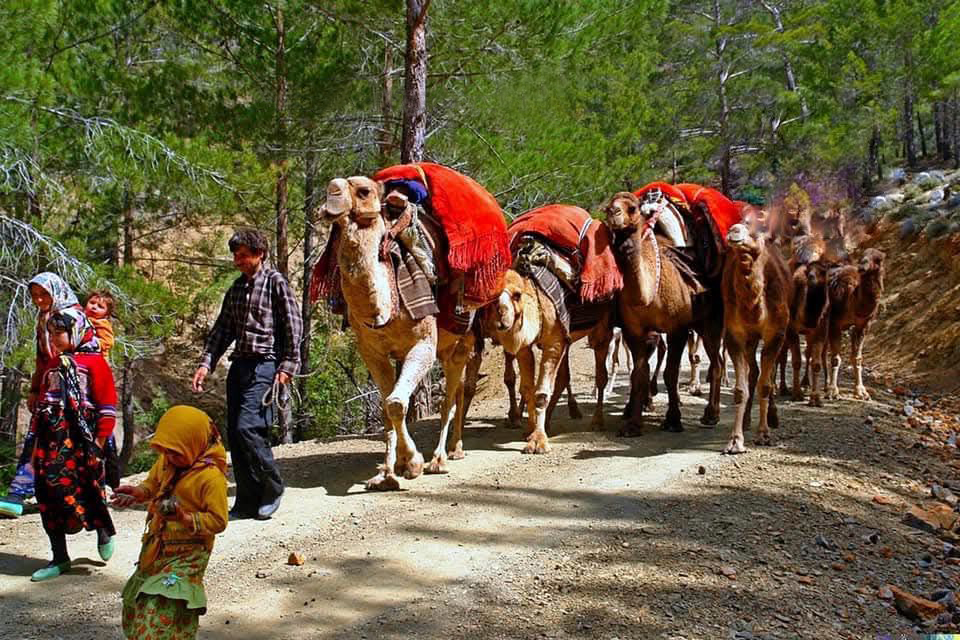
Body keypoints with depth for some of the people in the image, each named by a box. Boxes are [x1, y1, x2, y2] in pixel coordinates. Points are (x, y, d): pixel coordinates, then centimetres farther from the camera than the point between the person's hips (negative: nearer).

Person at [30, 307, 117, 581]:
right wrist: (38, 440, 18)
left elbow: (107, 406, -8)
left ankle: (104, 530, 23)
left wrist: (98, 442, -11)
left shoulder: (94, 362, -5)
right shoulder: (55, 365, 18)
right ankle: (59, 558, 13)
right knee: (49, 495, 5)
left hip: (80, 443, -7)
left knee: (86, 494, -7)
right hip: (51, 443, 7)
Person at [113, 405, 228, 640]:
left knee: (164, 613, -16)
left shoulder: (212, 477, -21)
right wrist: (137, 492, -3)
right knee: (137, 607, 17)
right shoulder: (166, 461, 0)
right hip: (157, 546, 8)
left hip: (187, 553, -8)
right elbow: (152, 484, 19)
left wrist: (185, 517, -30)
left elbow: (218, 521, -18)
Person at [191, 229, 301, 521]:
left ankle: (272, 488, 3)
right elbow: (223, 328, 16)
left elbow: (294, 325, -6)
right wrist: (206, 363, 5)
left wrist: (287, 366, -10)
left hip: (265, 364, -7)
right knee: (234, 433, 4)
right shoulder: (236, 287, 17)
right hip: (239, 364, 7)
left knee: (247, 426, -17)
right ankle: (247, 502, 12)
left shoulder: (275, 282, -3)